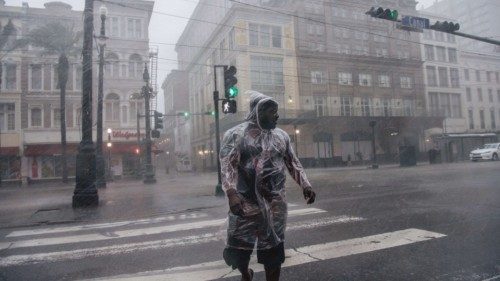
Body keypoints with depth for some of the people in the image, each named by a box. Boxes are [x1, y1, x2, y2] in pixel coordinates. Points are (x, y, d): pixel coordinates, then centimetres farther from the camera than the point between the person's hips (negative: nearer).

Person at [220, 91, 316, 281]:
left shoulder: (281, 136, 11)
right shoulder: (236, 134, -4)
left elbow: (293, 163, 17)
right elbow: (227, 165, -13)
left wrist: (305, 185, 4)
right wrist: (231, 193, -27)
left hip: (275, 204, 3)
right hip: (245, 203, -3)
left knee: (273, 250, 8)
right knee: (238, 248, 5)